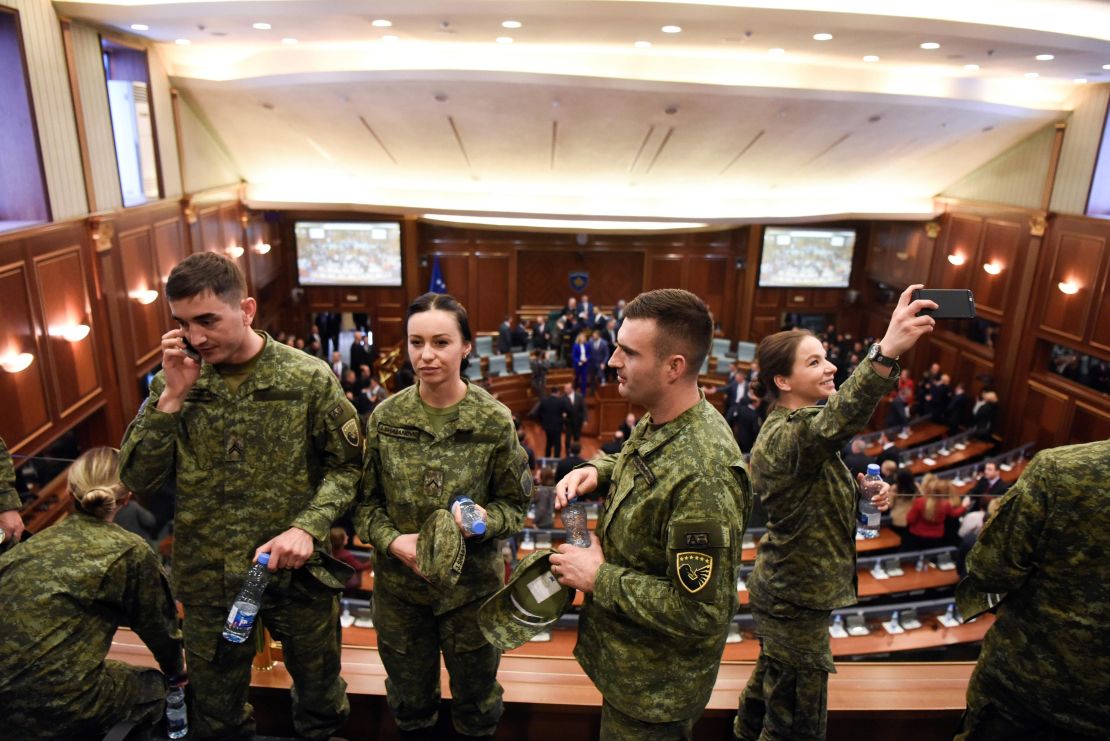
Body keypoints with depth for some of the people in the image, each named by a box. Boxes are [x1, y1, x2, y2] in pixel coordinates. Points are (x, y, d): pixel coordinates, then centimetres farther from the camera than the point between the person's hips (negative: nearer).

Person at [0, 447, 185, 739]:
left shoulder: (34, 543, 8)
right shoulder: (131, 552, -7)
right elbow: (158, 626, 6)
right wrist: (177, 672, 27)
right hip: (55, 705, -6)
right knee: (154, 687, 21)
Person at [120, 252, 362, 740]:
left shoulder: (309, 378, -13)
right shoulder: (173, 382, -4)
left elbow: (346, 466, -7)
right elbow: (138, 479, -7)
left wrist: (308, 526, -22)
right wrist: (172, 398, -18)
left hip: (296, 570, -1)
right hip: (207, 577, 2)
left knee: (318, 691, 21)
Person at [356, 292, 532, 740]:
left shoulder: (495, 421, -13)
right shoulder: (386, 417, -8)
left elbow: (515, 505, -6)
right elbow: (366, 500, 0)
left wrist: (484, 519, -26)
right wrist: (392, 540, -17)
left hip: (473, 585, -1)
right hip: (399, 582, 2)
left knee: (475, 700, 22)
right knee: (410, 700, 25)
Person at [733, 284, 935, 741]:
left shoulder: (785, 427, 5)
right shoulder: (786, 435, -28)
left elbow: (815, 487, 19)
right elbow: (833, 425, -52)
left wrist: (862, 493, 0)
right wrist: (885, 354, -64)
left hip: (780, 589, 10)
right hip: (797, 601, -10)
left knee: (770, 681, 31)